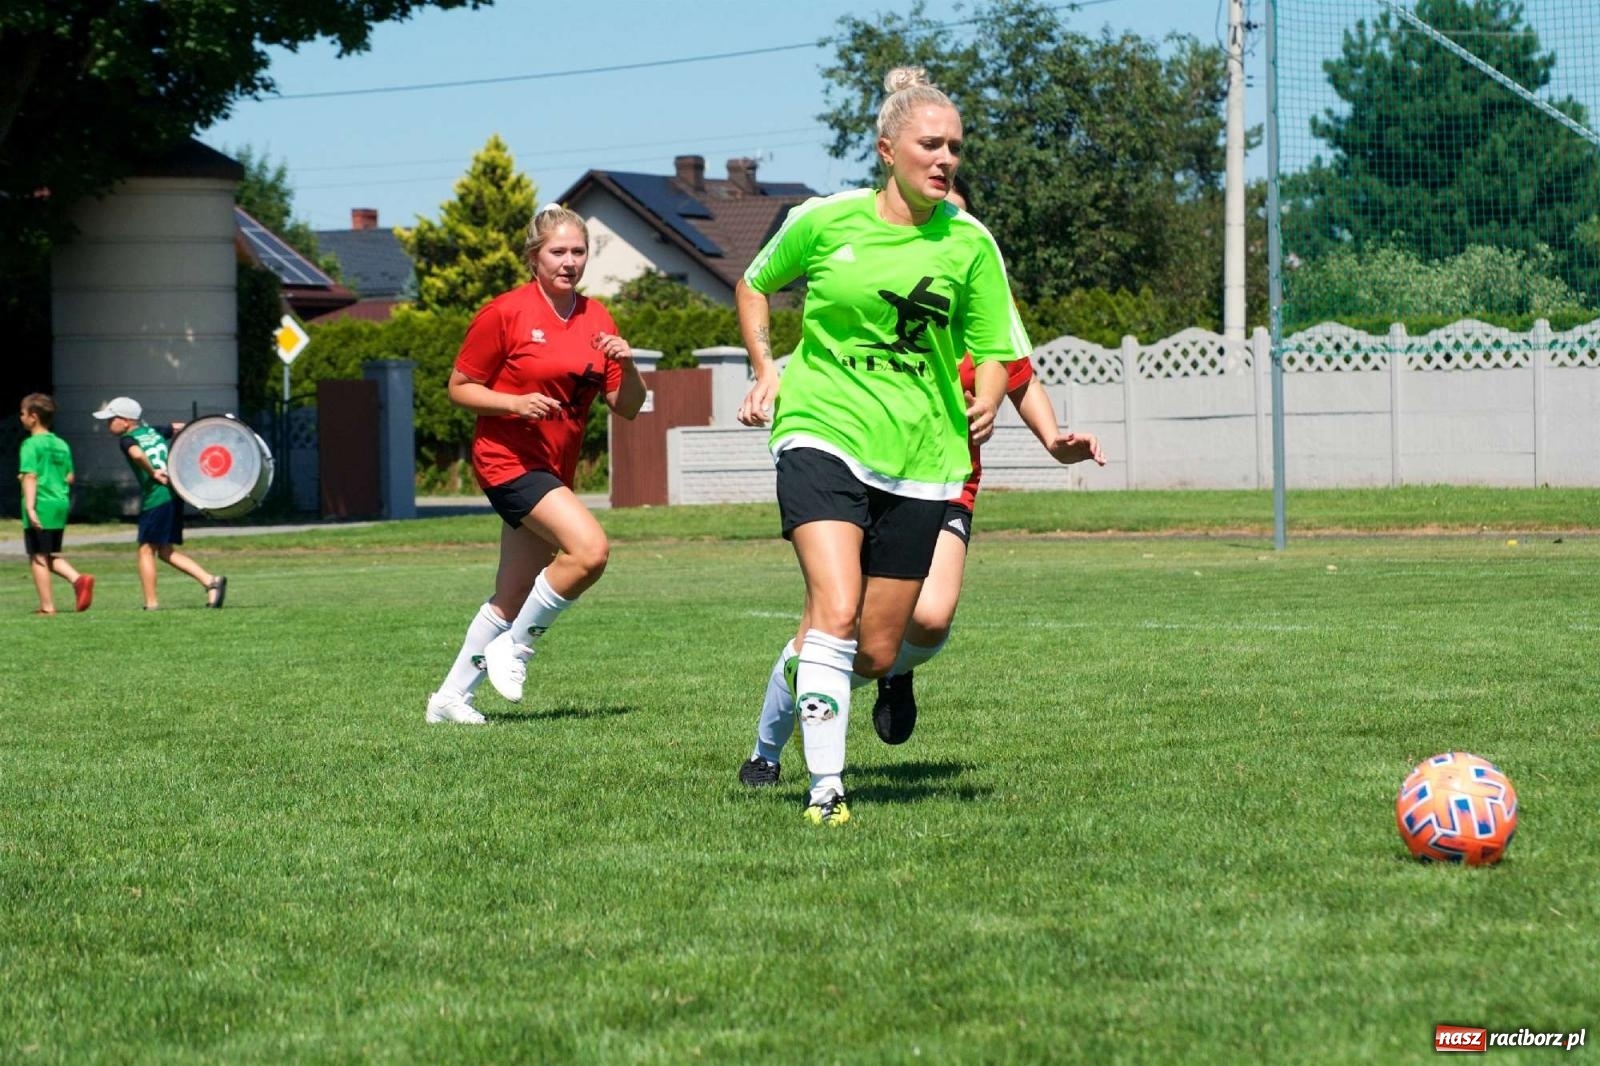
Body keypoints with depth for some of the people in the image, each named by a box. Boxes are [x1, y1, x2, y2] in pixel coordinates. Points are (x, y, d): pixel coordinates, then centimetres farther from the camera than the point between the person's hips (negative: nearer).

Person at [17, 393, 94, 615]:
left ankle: (47, 606, 2)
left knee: (38, 558, 1)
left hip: (40, 506, -7)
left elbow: (30, 476, -19)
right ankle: (78, 579, -5)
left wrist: (30, 506, -24)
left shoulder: (31, 444, -10)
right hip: (60, 504, 7)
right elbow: (69, 478, 14)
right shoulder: (62, 445, 11)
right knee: (53, 556, 18)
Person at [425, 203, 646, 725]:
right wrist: (514, 402, -20)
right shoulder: (505, 313, -9)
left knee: (512, 599, 11)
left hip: (554, 471, 7)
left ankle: (451, 696, 23)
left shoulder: (596, 318, 7)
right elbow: (459, 388, -4)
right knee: (590, 548, -26)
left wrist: (627, 365, -12)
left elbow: (627, 407, 8)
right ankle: (516, 648, -8)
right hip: (509, 460, -7)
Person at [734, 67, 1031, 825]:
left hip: (918, 459, 2)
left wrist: (986, 403, -16)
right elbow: (754, 285, 17)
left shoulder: (968, 243, 0)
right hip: (823, 434, -2)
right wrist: (765, 370, 4)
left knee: (876, 654, 5)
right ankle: (825, 790, -18)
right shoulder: (824, 222, -2)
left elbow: (993, 348, 5)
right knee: (836, 614, -23)